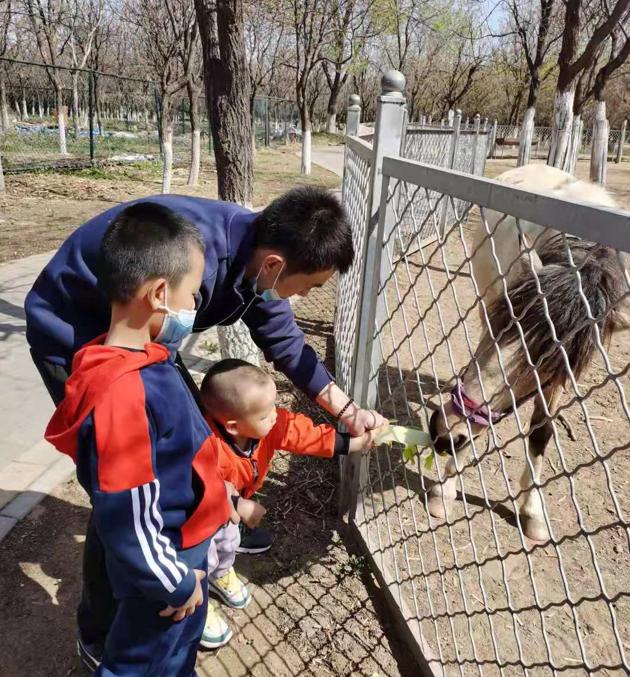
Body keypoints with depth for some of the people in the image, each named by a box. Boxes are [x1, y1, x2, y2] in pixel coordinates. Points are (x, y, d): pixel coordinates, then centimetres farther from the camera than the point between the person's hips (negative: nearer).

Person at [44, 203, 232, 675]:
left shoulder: (141, 359, -5)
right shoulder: (123, 393, -35)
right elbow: (129, 518, -30)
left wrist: (214, 487, 17)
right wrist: (175, 581, -17)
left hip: (187, 544, 8)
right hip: (164, 560, -8)